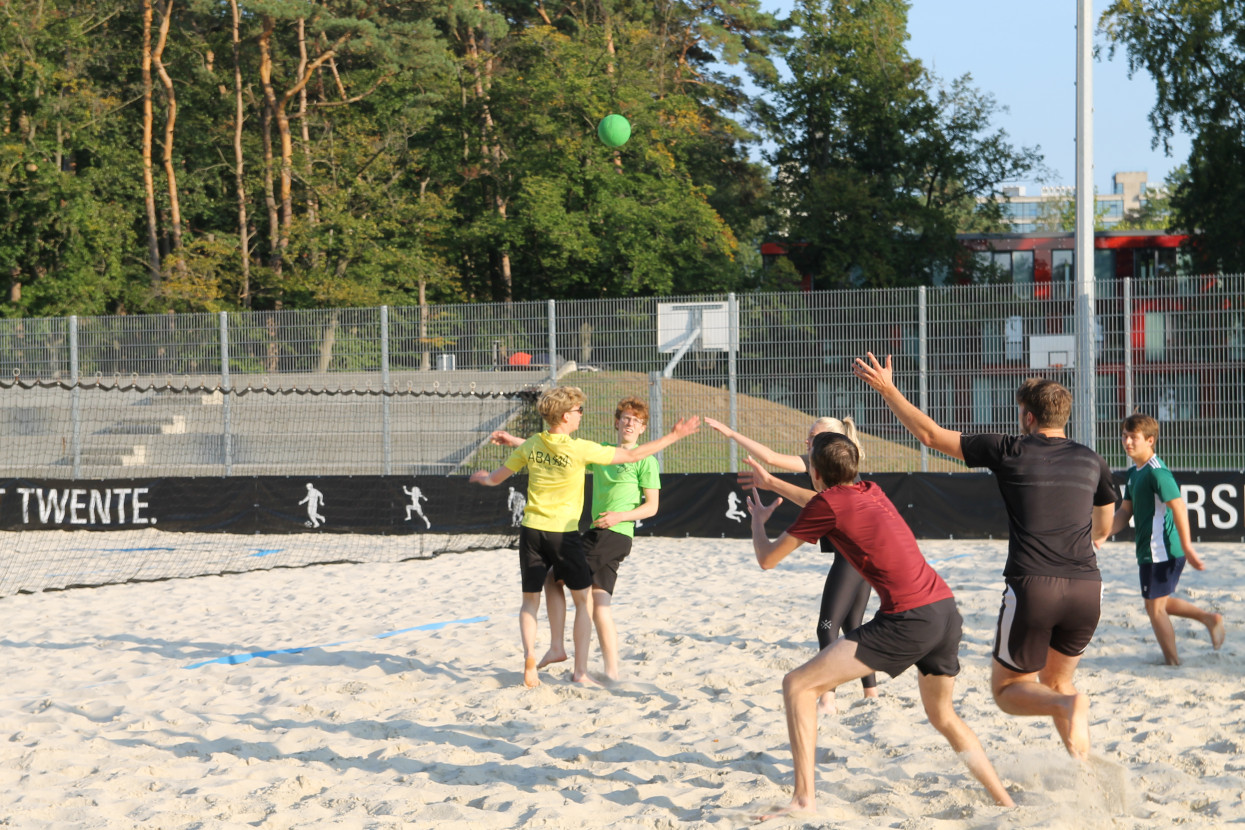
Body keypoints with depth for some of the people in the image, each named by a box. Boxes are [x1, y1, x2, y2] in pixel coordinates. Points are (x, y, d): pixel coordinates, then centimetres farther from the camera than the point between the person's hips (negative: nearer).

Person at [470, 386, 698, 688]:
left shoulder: (530, 445, 1)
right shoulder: (580, 449, -13)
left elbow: (495, 478, 13)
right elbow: (632, 456, -8)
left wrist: (481, 476, 38)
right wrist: (673, 436, 0)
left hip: (531, 530, 4)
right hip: (563, 534, -4)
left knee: (530, 601, 14)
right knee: (584, 600, 11)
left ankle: (529, 655, -11)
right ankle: (580, 670, 7)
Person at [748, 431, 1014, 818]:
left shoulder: (826, 503, -2)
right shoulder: (871, 492, 18)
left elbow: (767, 558, 8)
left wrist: (758, 519, 28)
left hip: (908, 619, -8)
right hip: (947, 611, 8)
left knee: (797, 686, -4)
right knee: (944, 717, 29)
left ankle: (804, 799, -11)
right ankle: (1006, 804, 28)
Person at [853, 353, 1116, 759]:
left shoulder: (1010, 451, 3)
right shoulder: (1092, 462, 13)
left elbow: (931, 434, 8)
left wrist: (887, 389, 16)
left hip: (1032, 588, -4)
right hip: (1086, 588, 4)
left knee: (1007, 690, 12)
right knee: (1056, 681, 23)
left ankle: (1068, 706, -19)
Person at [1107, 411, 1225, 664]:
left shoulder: (1156, 472, -18)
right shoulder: (1134, 473, 12)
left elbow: (1178, 506, -24)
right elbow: (1125, 511, 16)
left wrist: (1187, 548, -26)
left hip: (1161, 552, -10)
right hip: (1149, 551, 10)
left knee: (1155, 607, 1)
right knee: (1161, 603, 22)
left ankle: (1173, 663, 13)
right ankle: (1210, 619, 29)